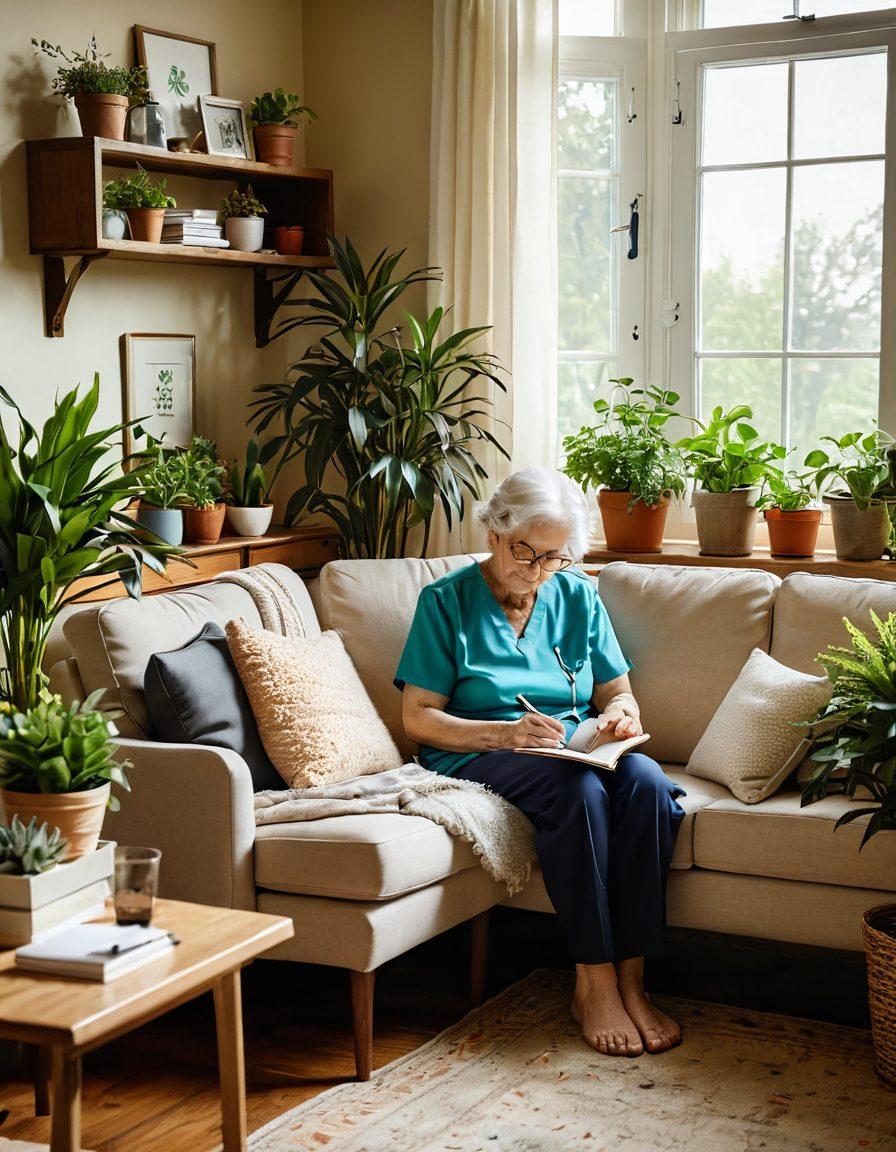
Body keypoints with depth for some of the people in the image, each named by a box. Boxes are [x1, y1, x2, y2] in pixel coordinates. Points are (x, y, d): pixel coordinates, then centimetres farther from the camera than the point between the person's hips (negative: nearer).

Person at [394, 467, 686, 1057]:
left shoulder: (578, 597, 13)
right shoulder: (447, 600, 0)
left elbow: (619, 694, 14)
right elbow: (418, 718, -6)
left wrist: (620, 714, -11)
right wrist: (508, 733, -20)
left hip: (578, 752, 4)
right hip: (478, 758, -4)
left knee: (646, 780, -30)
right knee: (577, 787, -36)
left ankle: (631, 980, -28)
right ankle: (594, 985, -30)